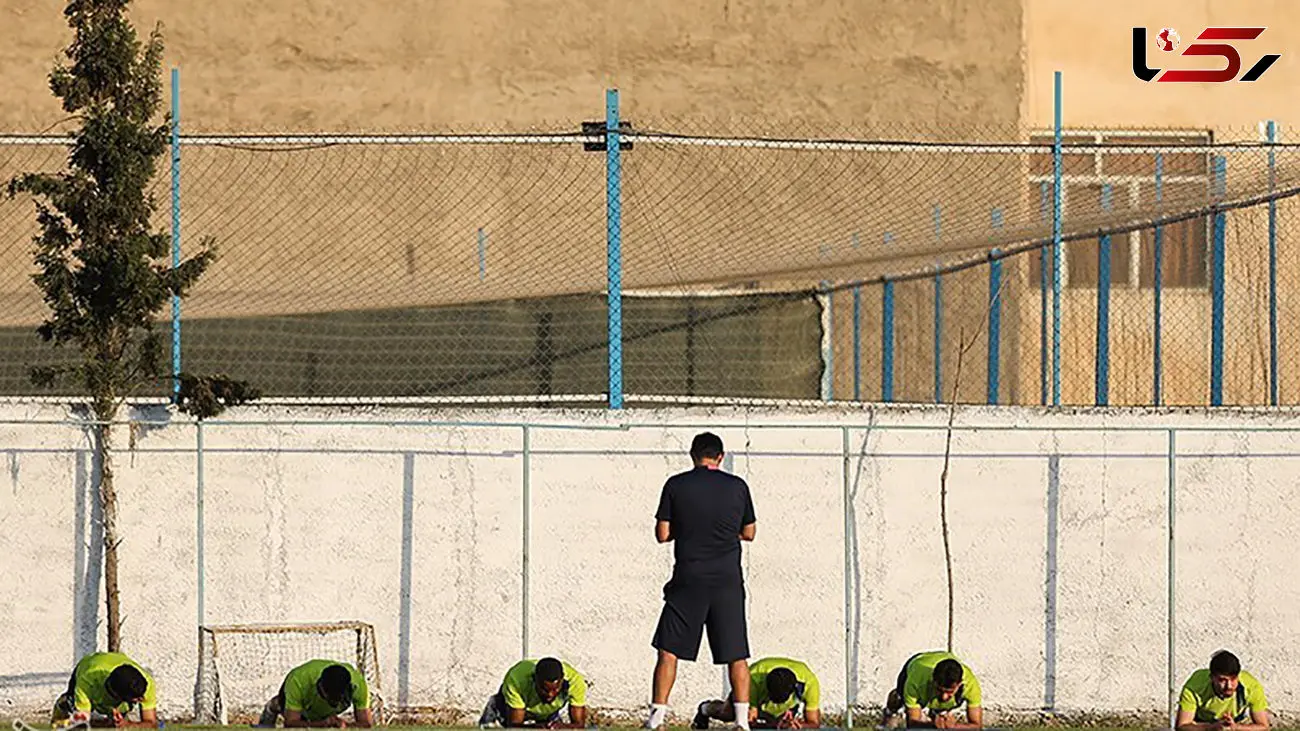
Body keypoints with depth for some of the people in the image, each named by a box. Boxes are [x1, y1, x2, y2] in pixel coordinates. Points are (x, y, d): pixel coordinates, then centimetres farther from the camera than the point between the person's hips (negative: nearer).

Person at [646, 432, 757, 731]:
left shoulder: (676, 485, -2)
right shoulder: (737, 487, 1)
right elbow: (749, 533, 10)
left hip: (689, 580, -1)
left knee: (669, 650, 6)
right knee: (736, 654, 6)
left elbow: (662, 534, -1)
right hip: (728, 581, 1)